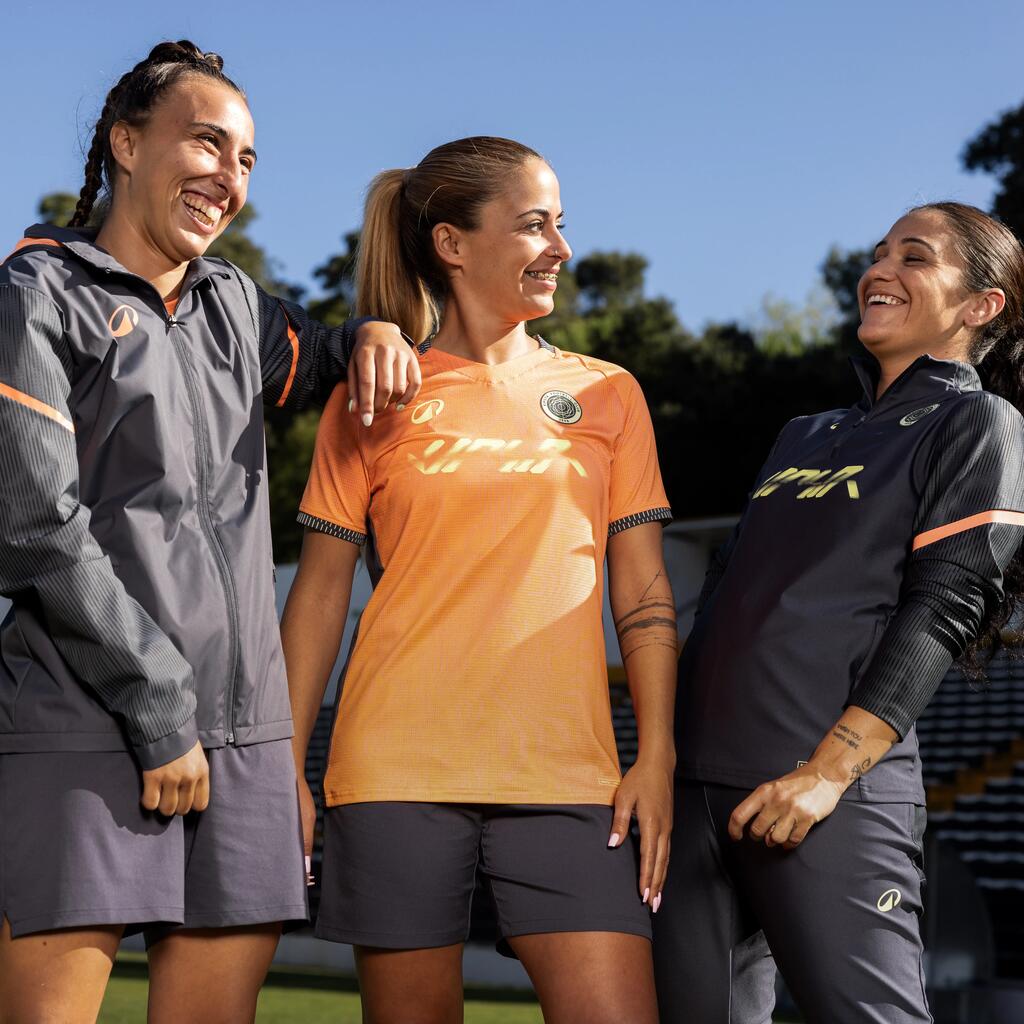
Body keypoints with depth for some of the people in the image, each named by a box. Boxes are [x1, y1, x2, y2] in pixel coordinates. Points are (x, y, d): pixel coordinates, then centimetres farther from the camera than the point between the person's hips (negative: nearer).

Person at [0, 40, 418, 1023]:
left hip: (240, 730, 6)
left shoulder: (235, 307, 19)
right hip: (82, 725, -6)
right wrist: (159, 710, -12)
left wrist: (376, 332, 12)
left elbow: (324, 358, 39)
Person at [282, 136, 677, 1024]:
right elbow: (320, 592, 7)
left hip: (564, 769, 1)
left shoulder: (606, 394, 12)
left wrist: (658, 755, -1)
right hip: (400, 769, -1)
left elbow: (643, 595, 10)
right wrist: (286, 770, 1)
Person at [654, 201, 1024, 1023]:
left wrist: (830, 768, -19)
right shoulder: (805, 436, 24)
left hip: (835, 798, -7)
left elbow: (943, 605, -8)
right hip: (702, 783, 7)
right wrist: (668, 751, 15)